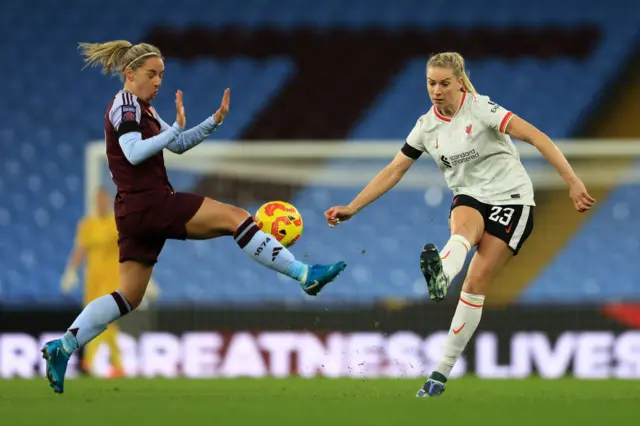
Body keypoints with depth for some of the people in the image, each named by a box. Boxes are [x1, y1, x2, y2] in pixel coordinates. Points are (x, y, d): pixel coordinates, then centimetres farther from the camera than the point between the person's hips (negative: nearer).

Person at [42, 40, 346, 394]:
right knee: (235, 216, -11)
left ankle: (62, 348, 5)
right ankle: (305, 275, -12)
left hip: (136, 213, 10)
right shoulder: (125, 105, -9)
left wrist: (215, 120, 12)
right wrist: (176, 127, -26)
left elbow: (178, 145, 24)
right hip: (151, 203, -10)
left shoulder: (142, 109, 21)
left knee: (129, 297, 10)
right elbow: (133, 153, -23)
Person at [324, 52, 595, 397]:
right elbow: (393, 171, 10)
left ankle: (442, 371, -14)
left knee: (476, 282, -14)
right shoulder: (426, 126, 3)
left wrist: (572, 181, -27)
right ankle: (439, 275, -70)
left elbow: (535, 136, -18)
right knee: (462, 229, -34)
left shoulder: (480, 108, -13)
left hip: (510, 197, -4)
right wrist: (351, 208, 6)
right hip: (470, 198, 4)